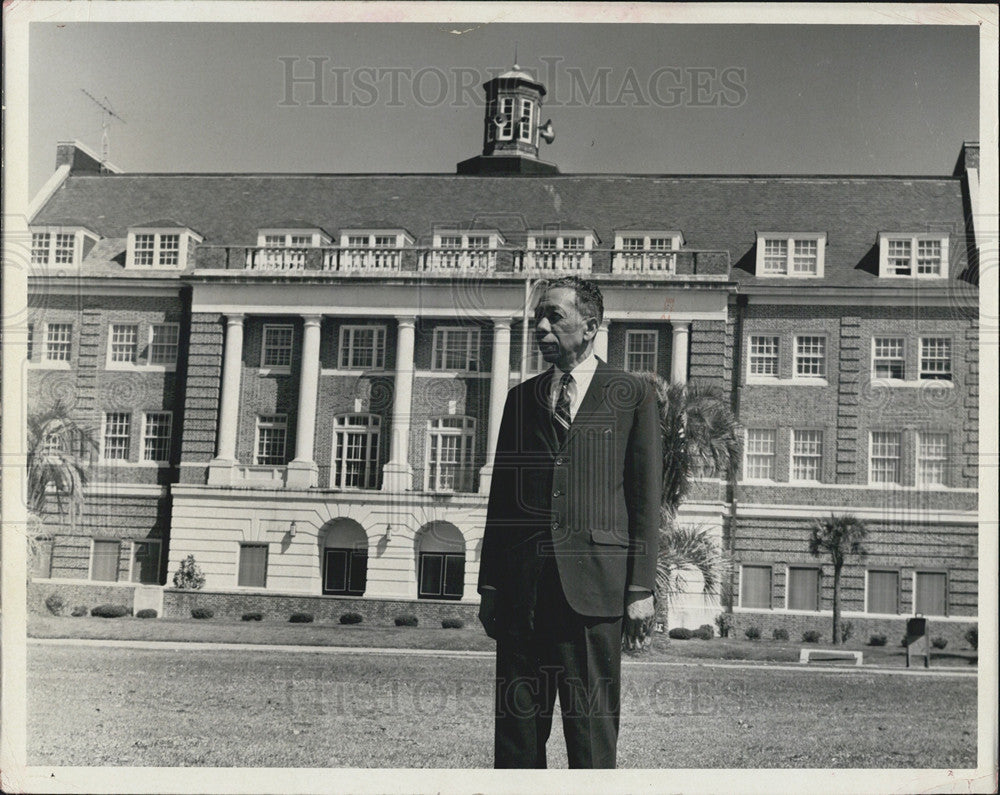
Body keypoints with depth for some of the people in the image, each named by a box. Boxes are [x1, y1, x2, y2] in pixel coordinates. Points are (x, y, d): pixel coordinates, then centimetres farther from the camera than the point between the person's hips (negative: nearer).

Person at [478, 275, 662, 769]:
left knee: (593, 732, -1)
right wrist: (489, 583, 8)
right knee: (516, 725, 3)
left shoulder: (632, 396, 8)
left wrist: (641, 588, -4)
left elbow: (646, 499, 3)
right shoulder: (522, 398, 17)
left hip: (595, 584, -3)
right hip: (522, 582, 3)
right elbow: (501, 496, 15)